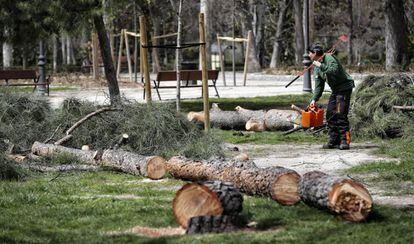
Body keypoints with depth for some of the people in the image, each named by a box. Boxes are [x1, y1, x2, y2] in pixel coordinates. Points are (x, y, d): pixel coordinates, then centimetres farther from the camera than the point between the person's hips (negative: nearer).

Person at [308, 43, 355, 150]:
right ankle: (334, 141, 12)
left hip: (345, 88, -10)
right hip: (335, 90, 10)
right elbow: (319, 86, 11)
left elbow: (335, 71, -34)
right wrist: (314, 99, 0)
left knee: (340, 114, -16)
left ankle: (345, 141, -16)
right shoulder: (317, 68, 11)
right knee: (330, 115, 7)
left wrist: (321, 66, -28)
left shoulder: (329, 58, -16)